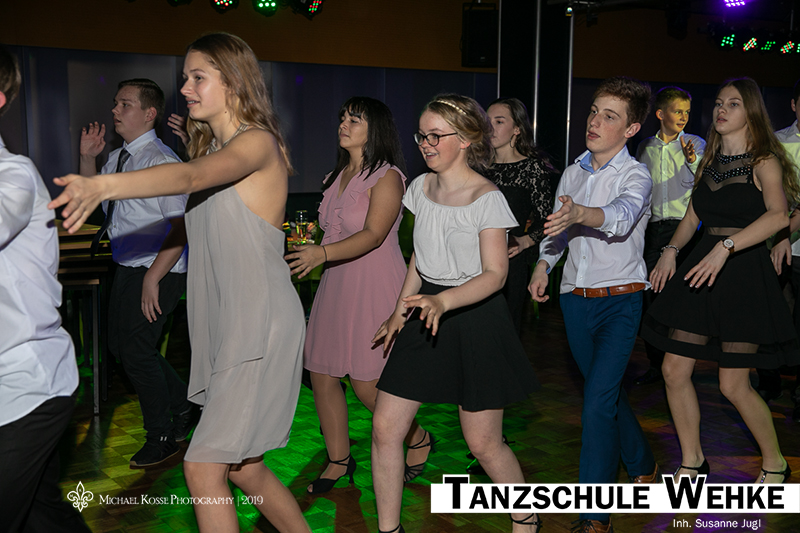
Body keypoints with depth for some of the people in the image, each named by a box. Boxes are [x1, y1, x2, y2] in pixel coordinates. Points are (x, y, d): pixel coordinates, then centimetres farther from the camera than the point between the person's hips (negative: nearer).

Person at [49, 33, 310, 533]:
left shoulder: (258, 142, -14)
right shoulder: (213, 147, 15)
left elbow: (191, 177, -33)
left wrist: (103, 185, -45)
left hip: (262, 327, -9)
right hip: (224, 326, 9)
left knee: (204, 469, -9)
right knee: (243, 469, 17)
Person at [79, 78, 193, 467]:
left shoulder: (162, 161, -18)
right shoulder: (118, 157, 9)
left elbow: (180, 228, -23)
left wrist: (152, 279, -25)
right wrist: (87, 157, 10)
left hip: (156, 272, -9)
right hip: (126, 270, 9)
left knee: (136, 349, -2)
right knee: (120, 345, 18)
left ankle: (162, 437, 19)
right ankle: (181, 403, 38)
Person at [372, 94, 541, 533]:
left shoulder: (486, 198, -13)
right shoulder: (422, 187, 7)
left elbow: (495, 274, -17)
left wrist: (443, 301, -32)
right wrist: (400, 312, 14)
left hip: (475, 316, -6)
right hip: (427, 314, 6)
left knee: (482, 442, 3)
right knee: (385, 427, 1)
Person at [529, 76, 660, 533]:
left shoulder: (636, 176, -11)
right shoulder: (573, 173, 8)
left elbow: (622, 215, -33)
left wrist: (581, 213, -52)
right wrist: (543, 264, 4)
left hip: (620, 299, -6)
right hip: (575, 300, 6)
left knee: (598, 400, -14)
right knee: (608, 392, 18)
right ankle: (644, 467, 42)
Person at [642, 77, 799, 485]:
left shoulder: (764, 162, -6)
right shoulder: (709, 160, 14)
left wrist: (726, 246, -35)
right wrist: (672, 250, -1)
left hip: (744, 272, -6)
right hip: (701, 268, 6)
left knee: (733, 385, -3)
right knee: (674, 370, 2)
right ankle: (692, 462, 21)